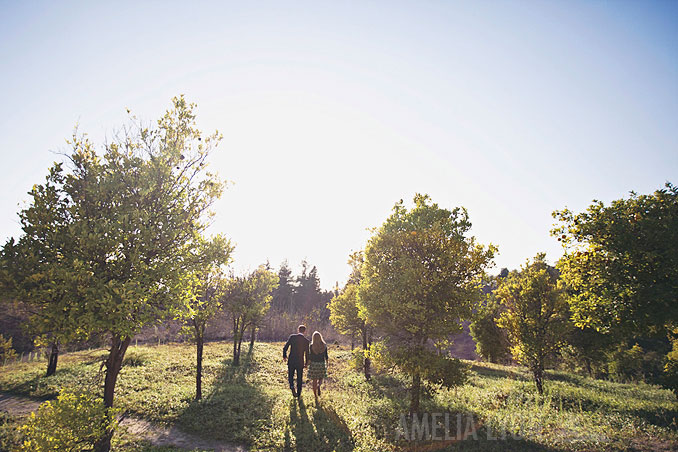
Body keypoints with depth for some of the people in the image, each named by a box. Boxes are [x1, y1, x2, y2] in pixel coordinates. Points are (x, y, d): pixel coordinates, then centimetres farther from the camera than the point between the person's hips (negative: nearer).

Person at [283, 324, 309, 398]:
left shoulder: (292, 337, -7)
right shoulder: (306, 341, -5)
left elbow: (285, 348, -7)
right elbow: (307, 353, -1)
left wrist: (284, 356, 9)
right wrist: (306, 363, 13)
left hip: (291, 361, -1)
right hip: (300, 362, 1)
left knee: (290, 376, 15)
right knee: (299, 378, 17)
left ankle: (292, 387, -10)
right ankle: (298, 393, 24)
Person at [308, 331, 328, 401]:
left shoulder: (311, 346, -9)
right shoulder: (324, 345, -3)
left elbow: (310, 356, -9)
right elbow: (326, 356, 1)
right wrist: (326, 364, 12)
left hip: (314, 364, -1)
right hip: (322, 364, 1)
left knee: (314, 381, 10)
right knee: (320, 378, 20)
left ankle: (316, 396, 9)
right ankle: (319, 386, -12)